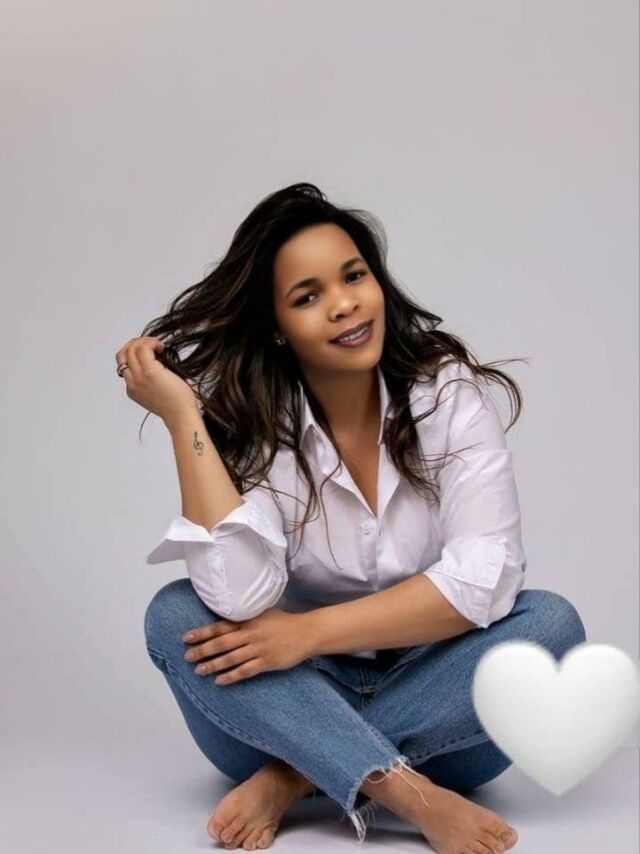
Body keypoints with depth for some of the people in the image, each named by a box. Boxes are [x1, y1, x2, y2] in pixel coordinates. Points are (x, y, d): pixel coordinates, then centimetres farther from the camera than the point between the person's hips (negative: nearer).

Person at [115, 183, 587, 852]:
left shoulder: (449, 393, -9)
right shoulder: (249, 423, -8)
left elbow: (486, 578, -19)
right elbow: (239, 599, -25)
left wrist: (311, 631, -22)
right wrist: (181, 416, -23)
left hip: (428, 704, 0)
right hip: (296, 700, 1)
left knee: (551, 622, -25)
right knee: (175, 616, -24)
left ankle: (296, 780, -23)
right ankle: (413, 799, -35)